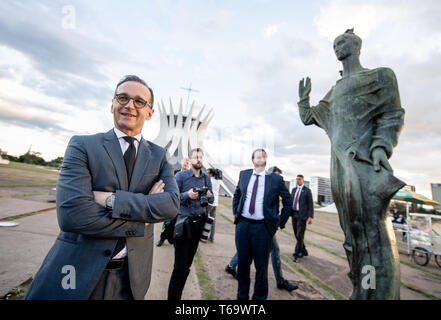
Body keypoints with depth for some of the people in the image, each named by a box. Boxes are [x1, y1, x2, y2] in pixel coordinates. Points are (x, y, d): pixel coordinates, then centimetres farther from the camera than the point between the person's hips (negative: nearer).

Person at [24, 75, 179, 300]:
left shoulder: (158, 155, 1)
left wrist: (112, 199, -22)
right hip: (78, 271, -2)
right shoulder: (82, 145, -7)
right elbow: (71, 214, -19)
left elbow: (172, 204, -13)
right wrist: (142, 221, -16)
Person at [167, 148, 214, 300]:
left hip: (199, 222, 5)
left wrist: (209, 195, -10)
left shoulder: (206, 178, 9)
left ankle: (178, 295, 32)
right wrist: (187, 195, -23)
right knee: (180, 266, -2)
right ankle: (172, 297, 16)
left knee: (188, 265, 16)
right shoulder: (180, 176, -5)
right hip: (184, 223, -5)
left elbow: (212, 199, 12)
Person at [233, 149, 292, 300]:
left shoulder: (275, 178, -4)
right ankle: (242, 295, 35)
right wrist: (235, 213, 13)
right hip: (243, 224, 3)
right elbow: (236, 195, 20)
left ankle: (260, 296, 33)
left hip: (263, 227, -2)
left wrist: (279, 221, 3)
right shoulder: (244, 174, 6)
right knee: (242, 262, 15)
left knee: (261, 265, 9)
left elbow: (288, 201, 6)